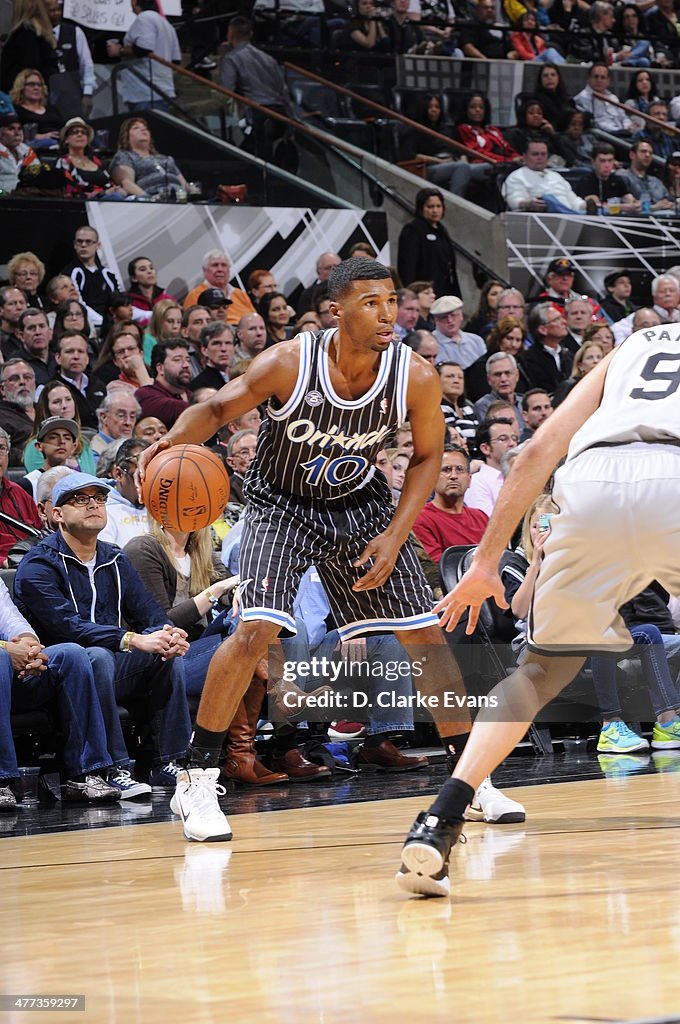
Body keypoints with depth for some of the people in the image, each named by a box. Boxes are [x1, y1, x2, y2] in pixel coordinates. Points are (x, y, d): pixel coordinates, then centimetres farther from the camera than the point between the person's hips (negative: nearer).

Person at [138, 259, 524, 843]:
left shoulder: (416, 378, -19)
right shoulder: (287, 365, -26)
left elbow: (427, 456, -3)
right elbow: (218, 408, -12)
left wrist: (394, 536, -12)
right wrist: (174, 440, -33)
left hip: (359, 505, 3)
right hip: (282, 505, -3)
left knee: (426, 636, 0)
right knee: (258, 629, -23)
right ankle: (196, 781, -12)